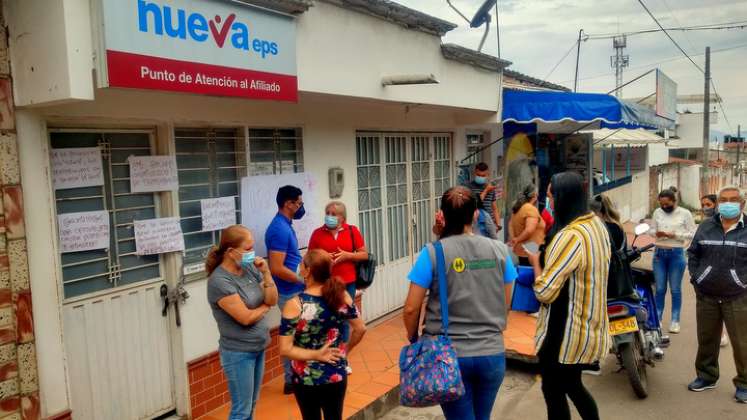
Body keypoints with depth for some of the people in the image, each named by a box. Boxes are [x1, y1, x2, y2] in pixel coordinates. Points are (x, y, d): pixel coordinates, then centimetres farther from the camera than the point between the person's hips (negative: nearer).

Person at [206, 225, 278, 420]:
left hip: (258, 348, 7)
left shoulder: (249, 268, -1)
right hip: (238, 353, -7)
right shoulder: (219, 281, -21)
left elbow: (273, 300, 0)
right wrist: (264, 307, -4)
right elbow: (246, 317, -23)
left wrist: (266, 273, -13)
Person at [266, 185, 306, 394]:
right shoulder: (280, 229, -21)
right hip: (291, 292, -10)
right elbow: (277, 269, -25)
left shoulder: (285, 225, 10)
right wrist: (305, 281, -17)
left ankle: (292, 380, 26)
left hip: (292, 291, 10)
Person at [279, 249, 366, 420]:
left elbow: (285, 349, -21)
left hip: (306, 379, -3)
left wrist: (316, 355, -13)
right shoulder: (342, 296, -11)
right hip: (337, 375, 3)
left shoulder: (295, 305, -21)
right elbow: (360, 329, -1)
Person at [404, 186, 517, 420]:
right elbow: (505, 305, 8)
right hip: (492, 353, 4)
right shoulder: (500, 250, -1)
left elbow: (411, 308, -9)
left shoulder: (433, 253, -11)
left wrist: (413, 339, 9)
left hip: (449, 355, -3)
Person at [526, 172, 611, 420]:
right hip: (589, 327, 9)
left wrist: (535, 261, -9)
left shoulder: (570, 236, -26)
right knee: (572, 386, 25)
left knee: (553, 392, 8)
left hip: (566, 334, -9)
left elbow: (544, 292, -25)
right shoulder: (597, 225, 5)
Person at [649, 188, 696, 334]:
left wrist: (675, 235, -17)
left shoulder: (685, 213, -4)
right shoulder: (657, 212, 5)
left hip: (676, 253, -3)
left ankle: (675, 321, 14)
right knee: (660, 289, 8)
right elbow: (651, 229, 12)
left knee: (675, 289, 5)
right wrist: (656, 233, -10)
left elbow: (693, 234, -5)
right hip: (659, 253, 3)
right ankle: (657, 318, 17)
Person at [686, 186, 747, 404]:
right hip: (706, 296, 3)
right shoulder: (705, 227, 5)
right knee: (706, 339, 14)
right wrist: (695, 278, 5)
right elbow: (692, 253, 13)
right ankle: (706, 377, 29)